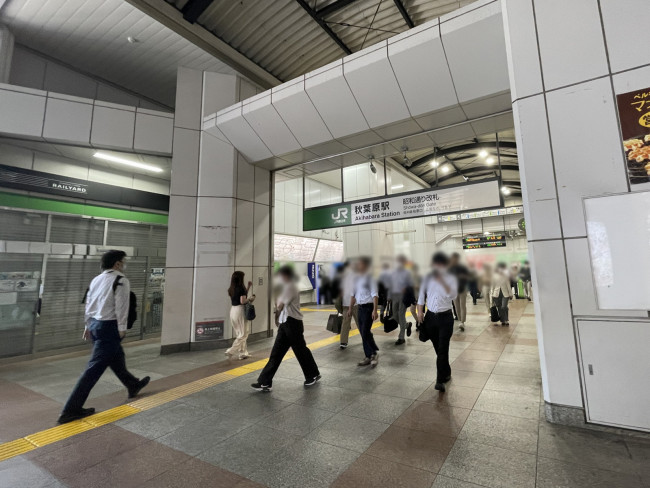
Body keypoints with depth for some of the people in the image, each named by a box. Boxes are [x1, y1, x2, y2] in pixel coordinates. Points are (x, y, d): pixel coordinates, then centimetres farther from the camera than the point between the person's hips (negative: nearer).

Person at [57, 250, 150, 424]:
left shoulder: (96, 280, 12)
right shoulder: (121, 280, -13)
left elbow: (88, 303, 15)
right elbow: (121, 306, -17)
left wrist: (88, 325, 21)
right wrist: (122, 328, -12)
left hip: (95, 323, 10)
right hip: (109, 326, -10)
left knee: (116, 358, 22)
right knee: (95, 367, -2)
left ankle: (133, 385, 39)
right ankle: (71, 409, 4)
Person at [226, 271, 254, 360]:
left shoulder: (231, 289, 9)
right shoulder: (241, 288, -14)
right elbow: (242, 301, -19)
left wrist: (248, 287, 19)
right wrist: (250, 299, -3)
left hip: (233, 310, 8)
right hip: (239, 311, -8)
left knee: (239, 334, 16)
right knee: (243, 334, 4)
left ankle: (243, 353, 22)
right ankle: (231, 351, -2)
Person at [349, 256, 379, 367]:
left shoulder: (370, 278, -9)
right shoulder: (357, 279, 11)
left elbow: (374, 295, -14)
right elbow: (353, 294, 18)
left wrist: (375, 310, -21)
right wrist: (350, 308, 18)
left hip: (368, 307, -7)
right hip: (360, 307, 7)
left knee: (366, 332, -10)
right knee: (363, 333, 10)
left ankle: (374, 353, 12)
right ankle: (369, 356, 22)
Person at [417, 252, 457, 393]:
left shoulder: (451, 278, -4)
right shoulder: (428, 278, 3)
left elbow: (453, 295, -20)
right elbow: (421, 295, 9)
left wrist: (442, 281, -28)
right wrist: (420, 312, 3)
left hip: (445, 317, -3)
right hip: (430, 317, 3)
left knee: (443, 349, -6)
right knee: (438, 348, 15)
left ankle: (440, 380, 2)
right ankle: (446, 373, 38)